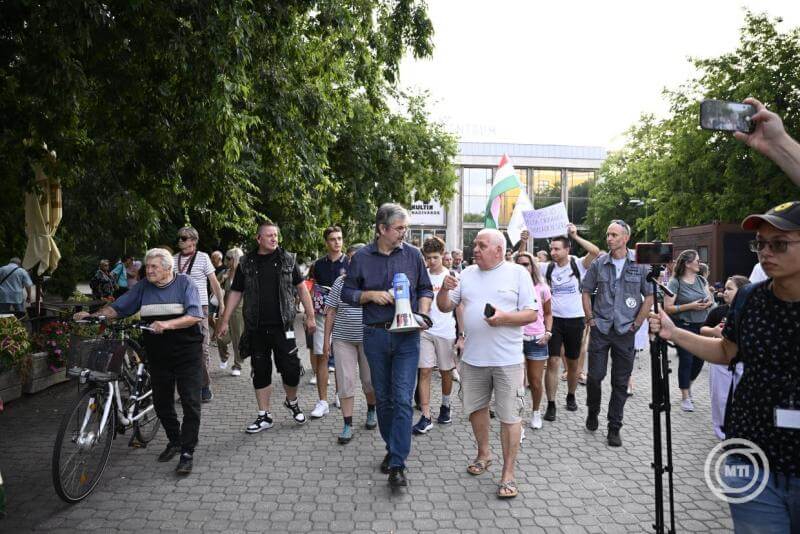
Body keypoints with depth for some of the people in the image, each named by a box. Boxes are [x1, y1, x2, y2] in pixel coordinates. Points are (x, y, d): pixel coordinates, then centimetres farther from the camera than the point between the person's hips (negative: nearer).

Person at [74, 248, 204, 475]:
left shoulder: (184, 283, -7)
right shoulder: (143, 287, 6)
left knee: (191, 403, -5)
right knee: (161, 402, 12)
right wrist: (93, 315, -9)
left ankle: (187, 452, 4)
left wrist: (167, 324, -31)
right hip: (158, 354, 5)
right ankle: (174, 441, 33)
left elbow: (195, 316, -18)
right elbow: (117, 307, 7)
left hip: (187, 353, -4)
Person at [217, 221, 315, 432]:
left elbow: (301, 288, 6)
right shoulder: (246, 263, 5)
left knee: (291, 369, -1)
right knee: (260, 373, 9)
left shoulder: (287, 259, 3)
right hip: (256, 328, 1)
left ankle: (292, 402, 29)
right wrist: (225, 321, 6)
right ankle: (264, 416, 22)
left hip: (282, 327, -1)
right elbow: (235, 293, 10)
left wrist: (310, 316, 2)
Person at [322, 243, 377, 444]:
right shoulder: (341, 281, 2)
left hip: (368, 339, -1)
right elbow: (330, 311, 5)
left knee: (370, 381, 10)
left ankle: (371, 410, 38)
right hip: (343, 338, 1)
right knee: (345, 381, 1)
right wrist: (326, 339, 3)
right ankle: (347, 424, 10)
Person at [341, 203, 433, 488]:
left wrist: (422, 315, -7)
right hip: (375, 336, 1)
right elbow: (347, 292, 7)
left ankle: (397, 465, -2)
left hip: (407, 337, -1)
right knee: (383, 398, 13)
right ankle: (392, 448, 32)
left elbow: (425, 289, 10)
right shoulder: (361, 257, 1)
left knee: (402, 399, -7)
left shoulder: (413, 255, 2)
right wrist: (371, 295, -11)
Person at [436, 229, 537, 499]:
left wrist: (505, 317, -21)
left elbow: (532, 314, -5)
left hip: (507, 360, -4)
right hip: (473, 357, 4)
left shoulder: (518, 273, -3)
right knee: (476, 408, 17)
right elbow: (444, 307, 8)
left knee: (509, 416, 0)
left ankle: (508, 473, 12)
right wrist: (445, 289, -12)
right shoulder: (468, 273, 8)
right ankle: (483, 453, 39)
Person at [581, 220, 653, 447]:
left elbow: (650, 296, 2)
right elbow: (586, 291, 9)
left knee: (621, 382, 6)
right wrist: (590, 319, 2)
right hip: (600, 328, 1)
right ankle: (592, 412, 29)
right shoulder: (599, 264, 2)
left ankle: (614, 428, 18)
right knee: (595, 376, 1)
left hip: (625, 331, 0)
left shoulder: (640, 264, -2)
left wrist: (637, 323, -2)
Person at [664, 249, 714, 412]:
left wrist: (708, 303, -9)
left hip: (701, 325, 6)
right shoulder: (675, 282, -9)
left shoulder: (701, 280, 9)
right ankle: (685, 397, 10)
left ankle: (688, 385, 38)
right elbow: (668, 308, -12)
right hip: (684, 326, -5)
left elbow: (711, 299, 14)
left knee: (699, 360, 10)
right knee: (686, 360, -2)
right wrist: (690, 306, -19)